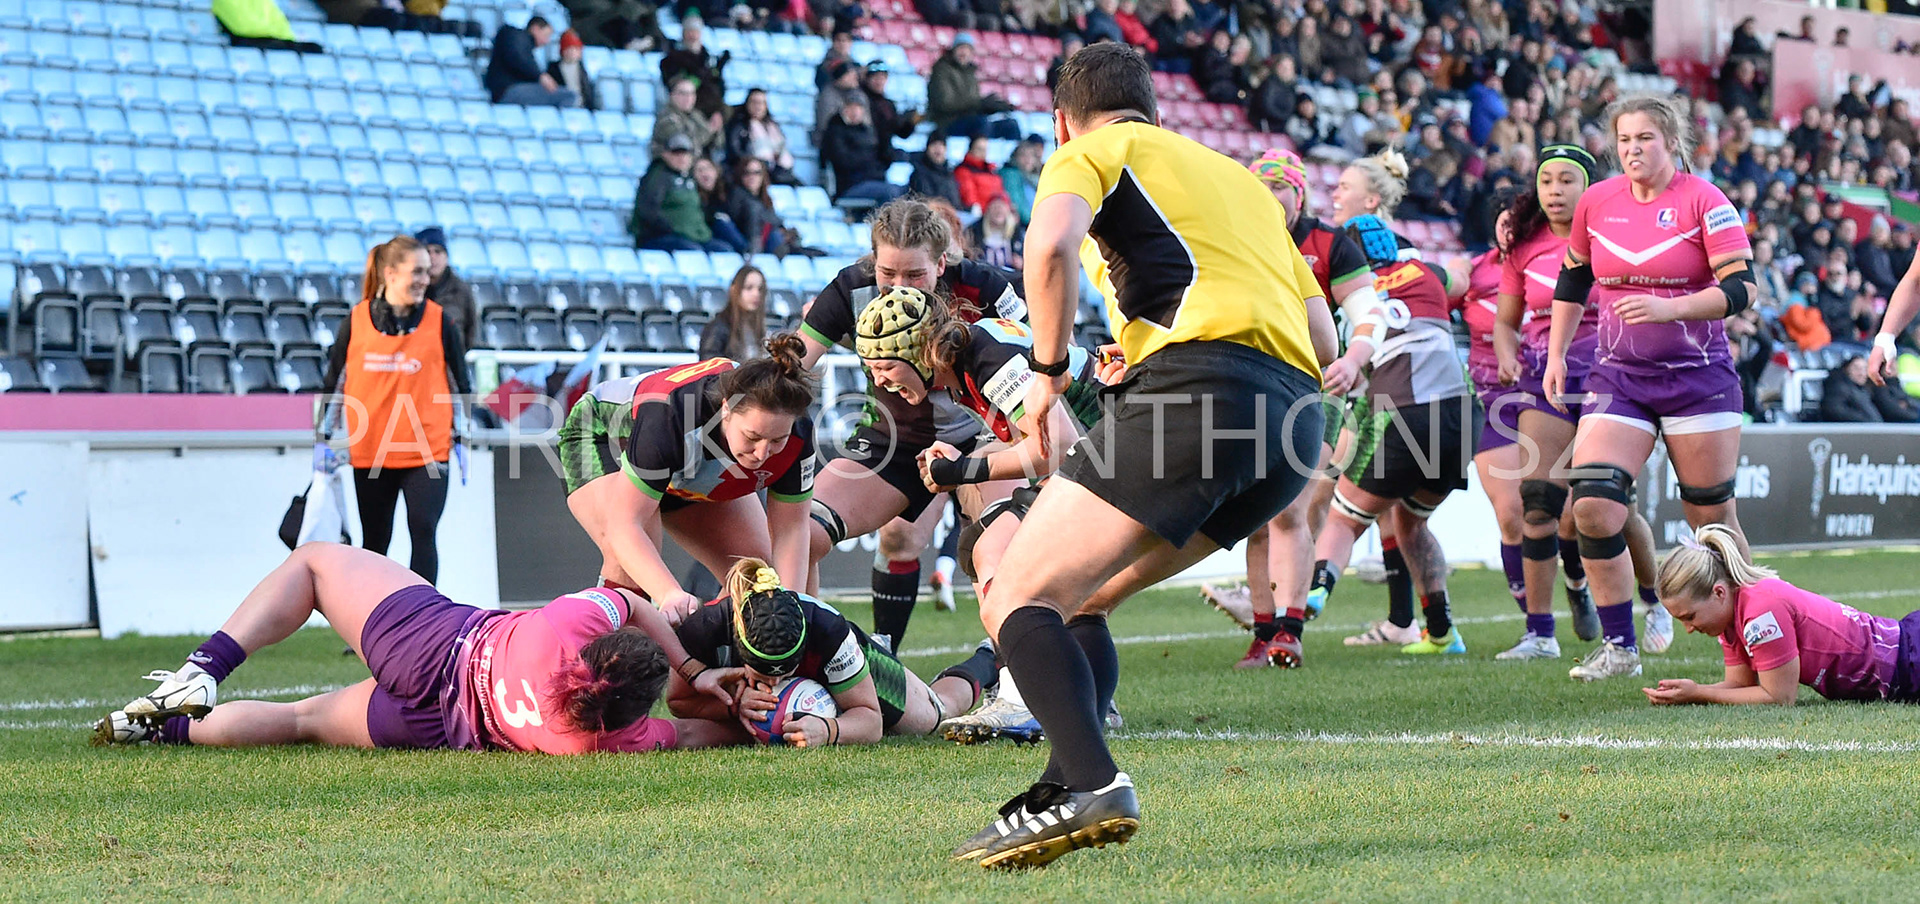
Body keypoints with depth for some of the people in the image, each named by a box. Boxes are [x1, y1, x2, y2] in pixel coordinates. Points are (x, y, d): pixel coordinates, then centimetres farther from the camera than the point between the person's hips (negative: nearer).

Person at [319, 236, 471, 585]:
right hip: (370, 451, 2)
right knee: (374, 542, 12)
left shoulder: (440, 321, -2)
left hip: (426, 450, -1)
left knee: (423, 534, -11)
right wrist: (324, 437, 7)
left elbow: (460, 382, 6)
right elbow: (334, 379, 9)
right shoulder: (357, 320, 0)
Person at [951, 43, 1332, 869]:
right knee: (1077, 598, 20)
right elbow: (1323, 342, 29)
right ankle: (1066, 792, 8)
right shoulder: (1239, 176, 34)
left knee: (1016, 603, -6)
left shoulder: (1092, 152, 13)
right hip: (1295, 417, 8)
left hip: (1194, 385, -7)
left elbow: (1050, 243, -12)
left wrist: (1047, 367, 1)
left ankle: (1090, 787, -27)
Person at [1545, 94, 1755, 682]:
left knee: (1712, 518, 2)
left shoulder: (1704, 202, -8)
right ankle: (1619, 648, -1)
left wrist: (1668, 308, -27)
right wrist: (1557, 354, 16)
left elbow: (1740, 289, -15)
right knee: (1591, 506, -12)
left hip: (1698, 379, -3)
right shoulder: (1596, 203, 5)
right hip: (1618, 377, 3)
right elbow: (1572, 281, 20)